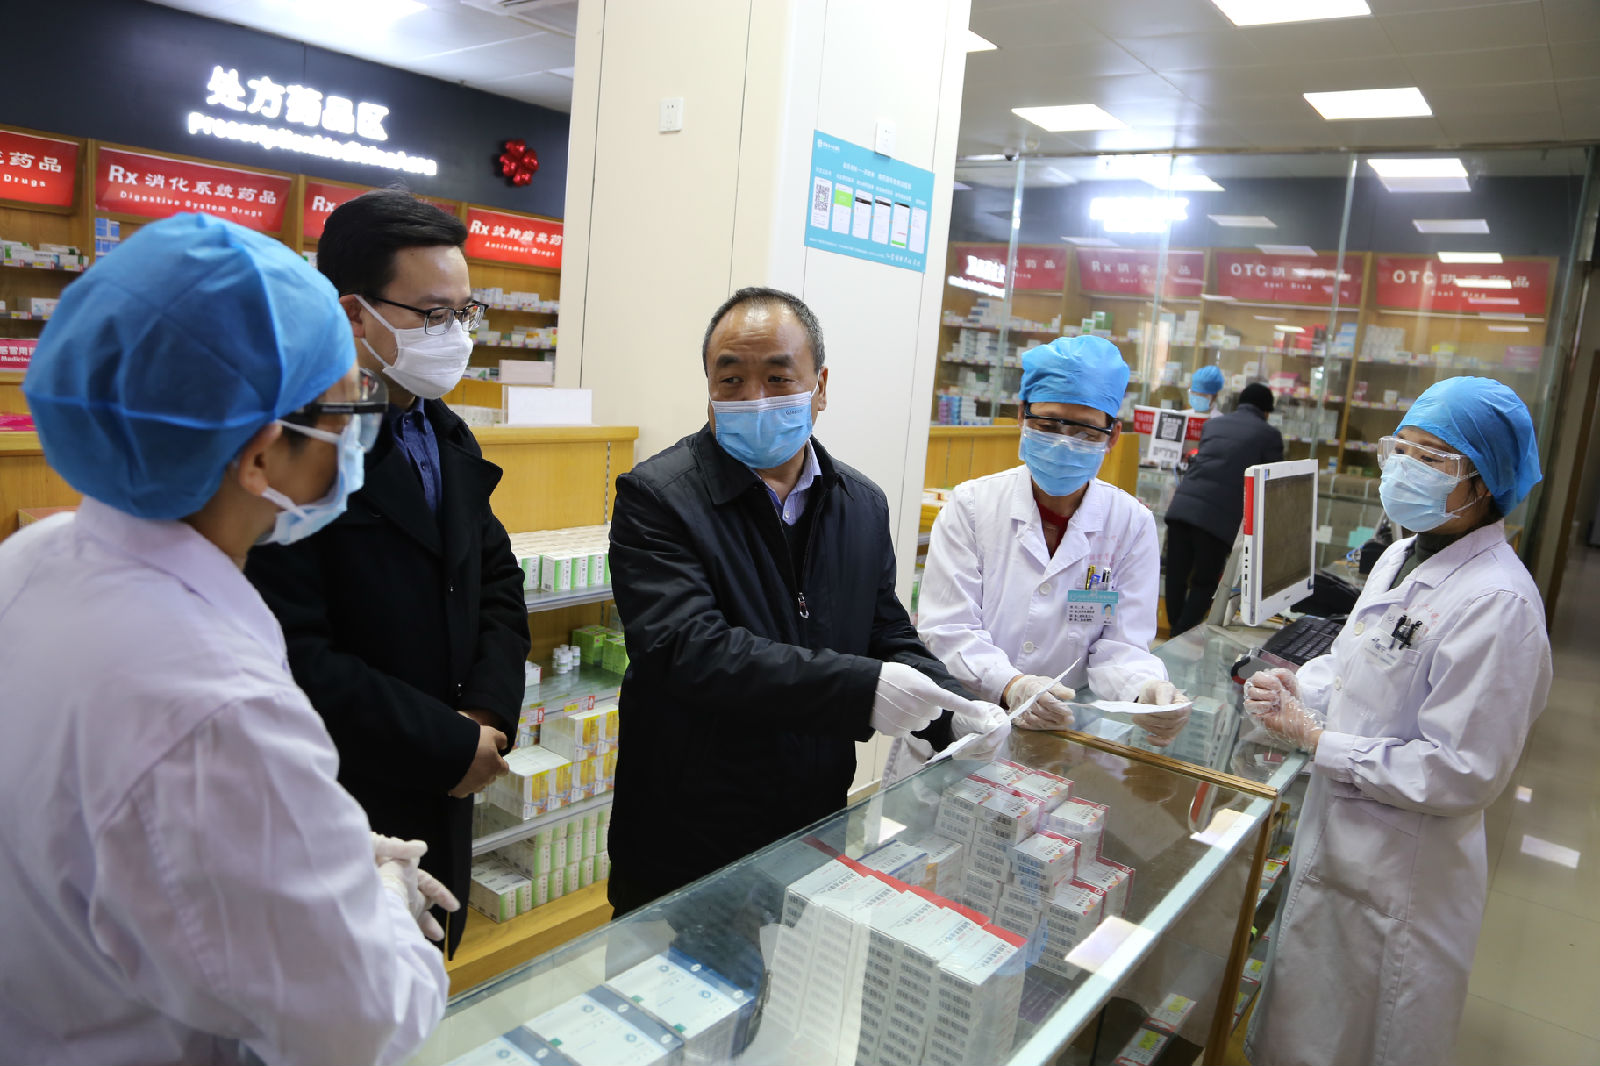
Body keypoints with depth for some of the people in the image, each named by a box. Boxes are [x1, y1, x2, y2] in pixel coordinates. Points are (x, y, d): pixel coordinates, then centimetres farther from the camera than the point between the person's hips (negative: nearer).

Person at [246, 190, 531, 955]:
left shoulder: (448, 437, 8)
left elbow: (497, 577, 11)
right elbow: (298, 662, -25)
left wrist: (491, 711, -5)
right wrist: (451, 748, -16)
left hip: (442, 807, 8)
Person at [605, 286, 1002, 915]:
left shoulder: (863, 505, 5)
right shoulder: (656, 498, -13)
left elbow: (889, 639, 9)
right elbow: (688, 649, -25)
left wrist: (955, 718, -10)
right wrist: (860, 689, -29)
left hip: (817, 829, 5)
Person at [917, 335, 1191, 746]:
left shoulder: (1132, 524, -2)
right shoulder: (971, 505, -7)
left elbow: (1120, 644, -5)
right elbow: (946, 629, -13)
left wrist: (1147, 691, -28)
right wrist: (1008, 685, -31)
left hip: (1069, 729, -1)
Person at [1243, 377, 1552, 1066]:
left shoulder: (1496, 602, -24)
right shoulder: (1403, 556, 2)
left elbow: (1461, 775, -25)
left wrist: (1317, 741, -19)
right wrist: (1299, 686, -3)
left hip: (1400, 873, -8)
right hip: (1334, 837, 8)